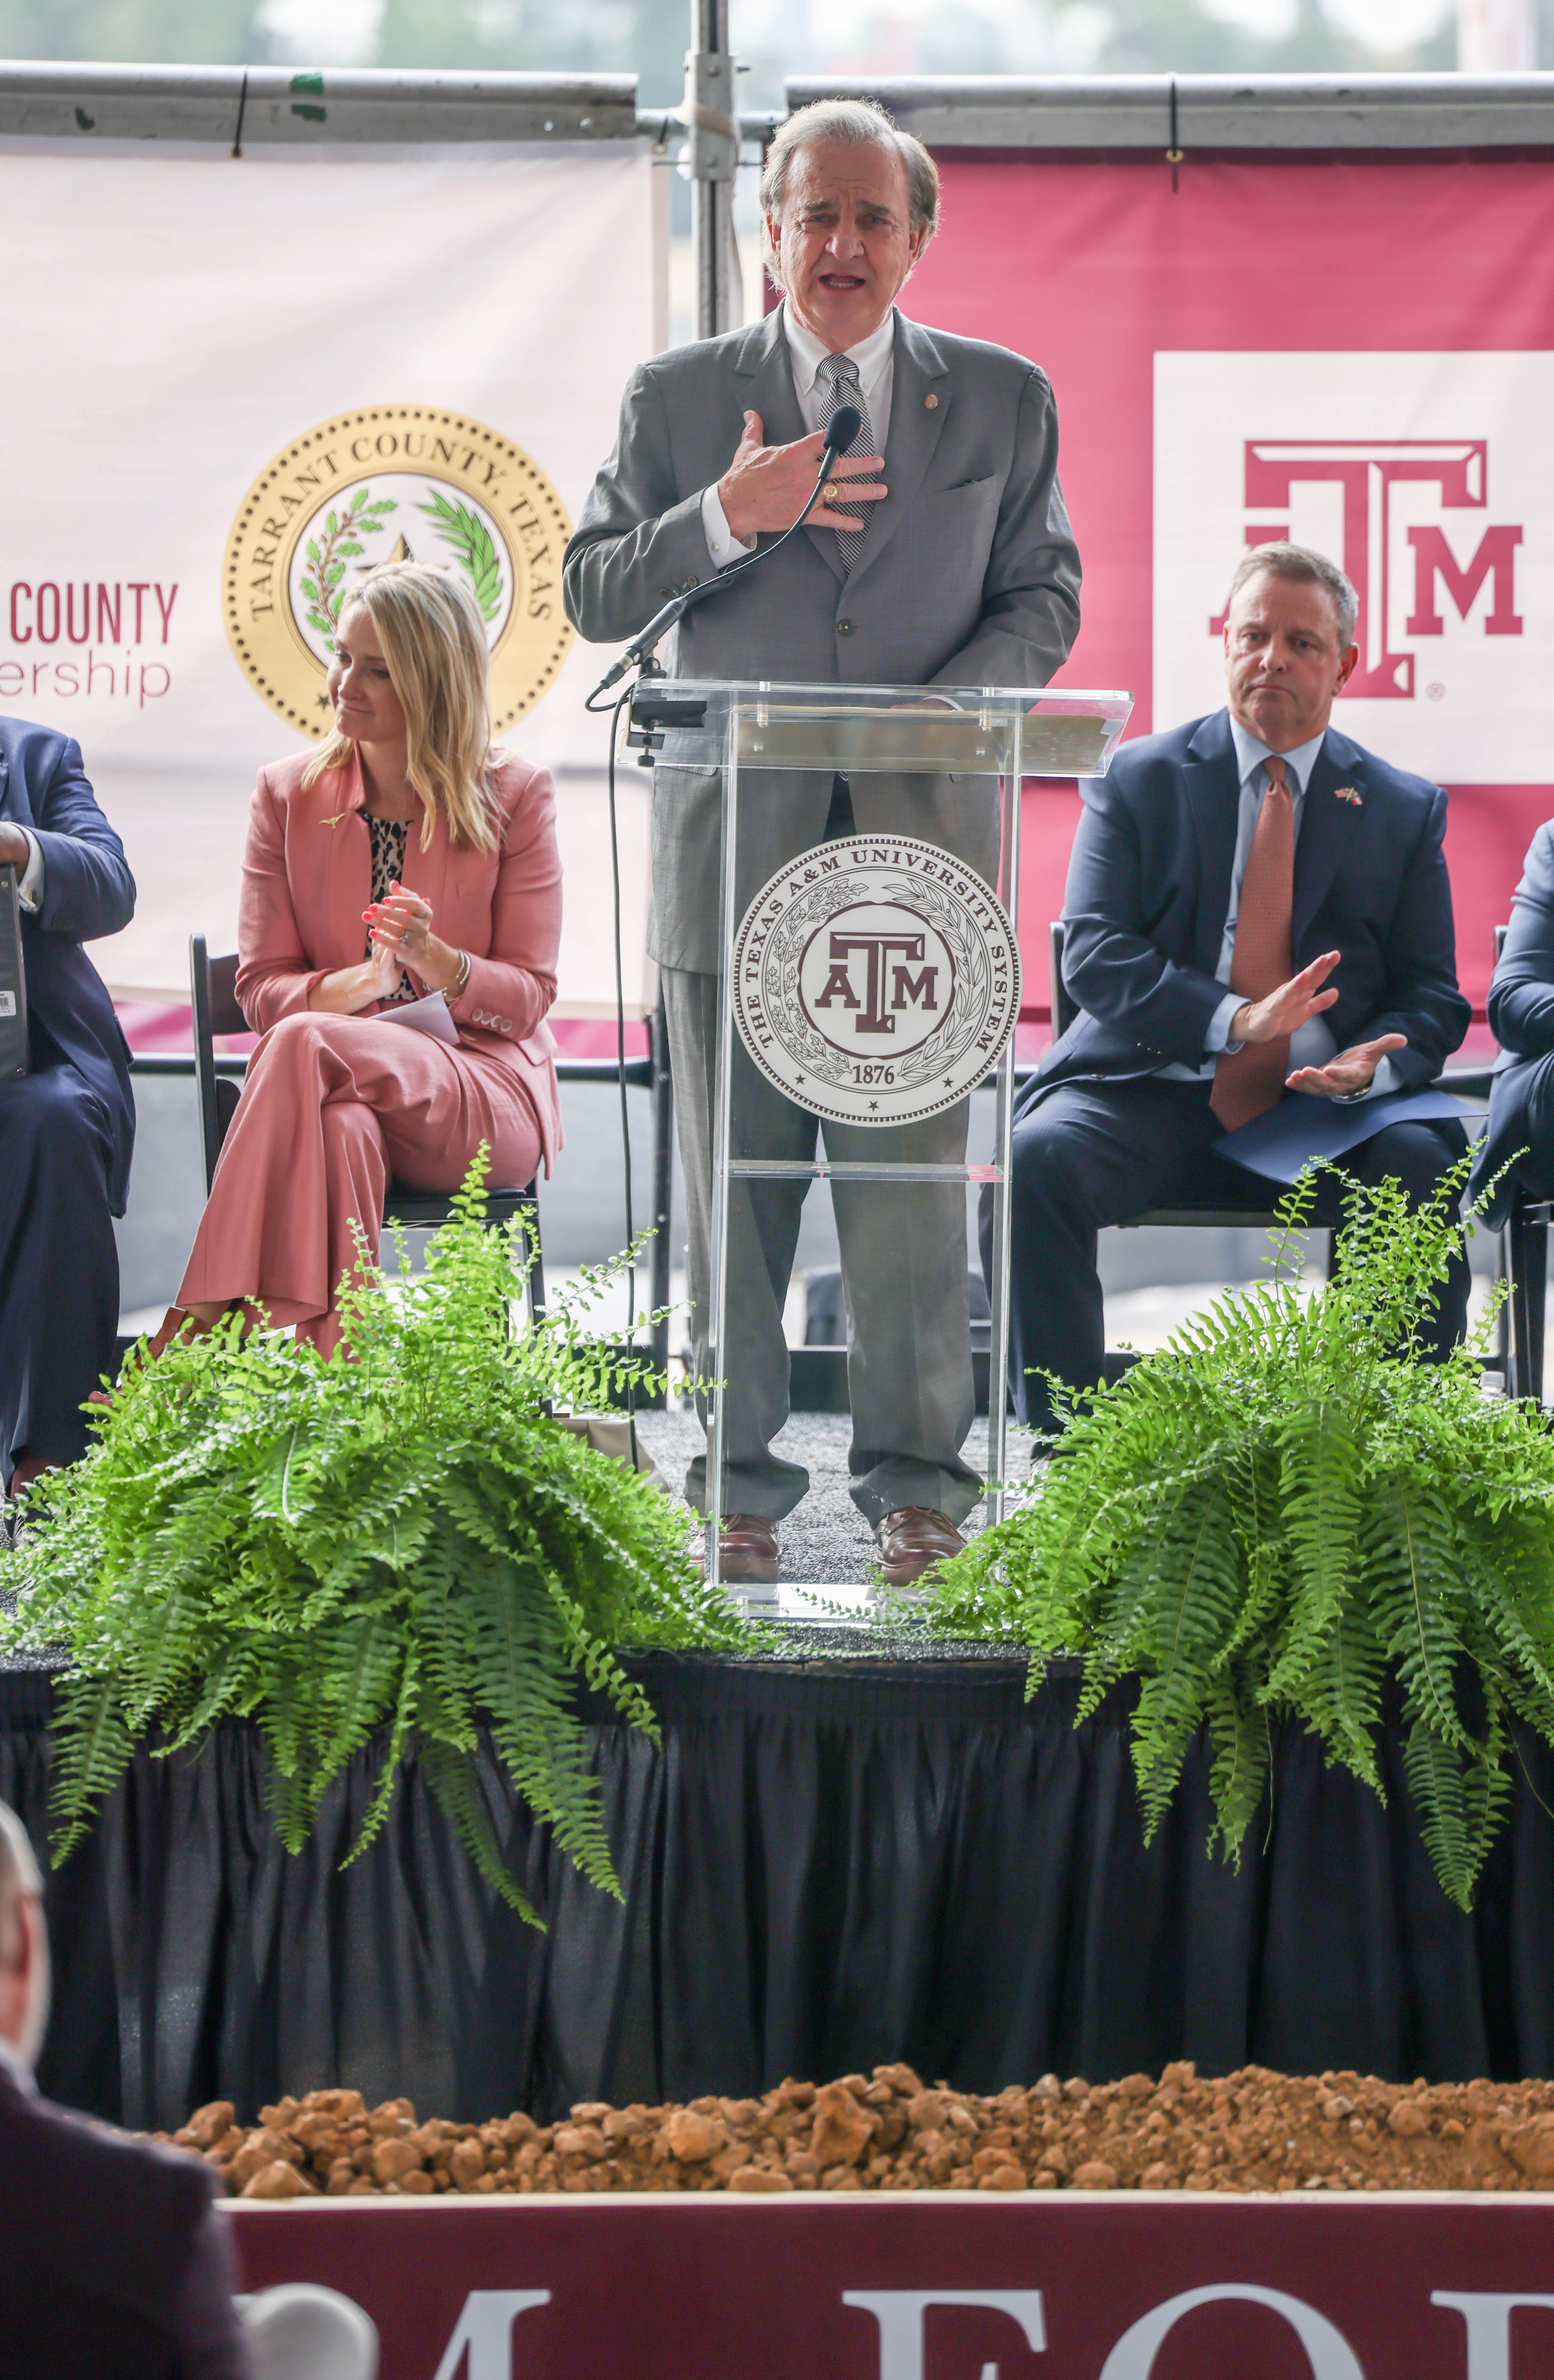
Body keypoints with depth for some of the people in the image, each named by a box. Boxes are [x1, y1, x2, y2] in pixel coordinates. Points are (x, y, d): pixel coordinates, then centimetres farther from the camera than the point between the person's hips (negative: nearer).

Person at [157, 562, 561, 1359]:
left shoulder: (514, 798, 4)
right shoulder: (288, 794, 10)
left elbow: (528, 997, 1)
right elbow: (261, 987, 6)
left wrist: (435, 959, -21)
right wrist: (355, 984, -18)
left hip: (486, 1098, -2)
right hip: (339, 1083, 2)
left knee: (305, 1044, -34)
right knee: (339, 1130, -39)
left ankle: (204, 1328, -38)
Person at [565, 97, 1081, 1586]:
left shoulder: (1003, 401, 10)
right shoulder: (676, 398, 8)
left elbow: (1043, 596, 12)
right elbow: (594, 597, 6)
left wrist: (959, 697, -8)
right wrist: (726, 516, -12)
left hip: (920, 845, 0)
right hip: (731, 846, 0)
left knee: (914, 1185, -1)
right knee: (733, 1187, 3)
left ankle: (914, 1486, 9)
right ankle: (738, 1484, 12)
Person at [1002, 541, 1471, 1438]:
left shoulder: (1406, 809, 12)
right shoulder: (1139, 779, 8)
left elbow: (1433, 997, 9)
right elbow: (1092, 953, -4)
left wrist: (1373, 1064, -17)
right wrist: (1234, 1020, -21)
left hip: (1324, 1107, 1)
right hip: (1150, 1093, 0)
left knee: (1420, 1171, -31)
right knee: (1037, 1161, -30)